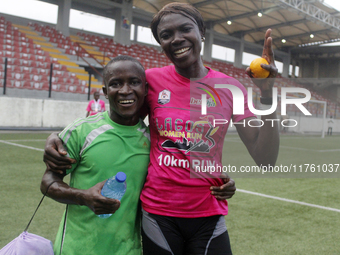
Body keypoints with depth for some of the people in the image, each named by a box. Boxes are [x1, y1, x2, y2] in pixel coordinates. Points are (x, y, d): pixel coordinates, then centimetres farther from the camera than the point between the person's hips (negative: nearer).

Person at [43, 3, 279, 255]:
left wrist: (267, 93, -14)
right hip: (158, 213, 0)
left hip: (208, 216, 1)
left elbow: (266, 160, -4)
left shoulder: (230, 87, -3)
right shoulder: (152, 80, -4)